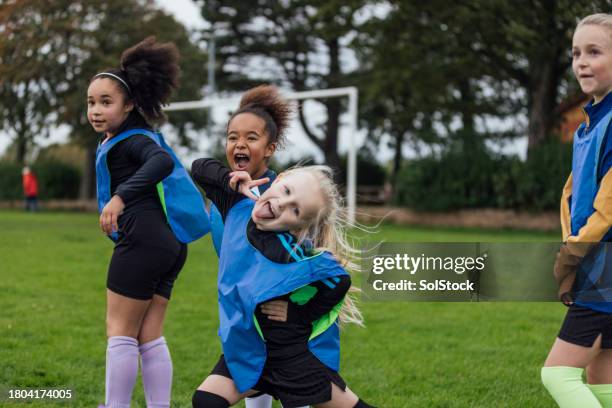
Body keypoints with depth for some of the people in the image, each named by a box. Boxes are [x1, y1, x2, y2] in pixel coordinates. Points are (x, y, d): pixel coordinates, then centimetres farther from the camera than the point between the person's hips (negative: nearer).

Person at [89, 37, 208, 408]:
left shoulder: (130, 140, -8)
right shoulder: (139, 136, 20)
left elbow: (163, 161, -28)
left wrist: (120, 196, -35)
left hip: (143, 238, -10)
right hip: (171, 242, 10)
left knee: (120, 332, -3)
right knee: (150, 336, 10)